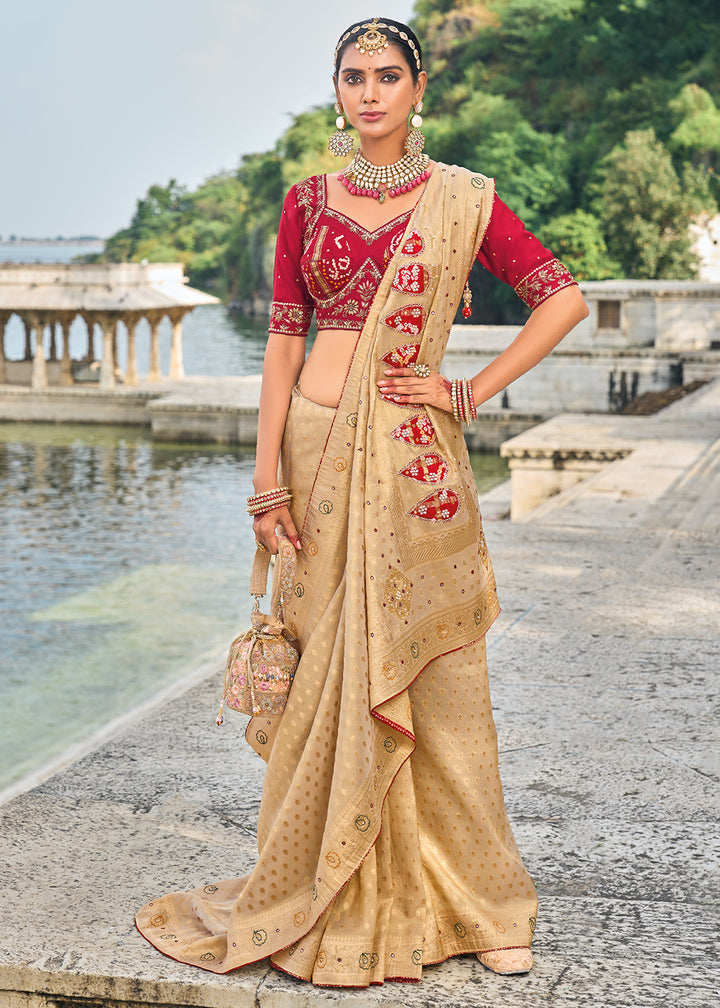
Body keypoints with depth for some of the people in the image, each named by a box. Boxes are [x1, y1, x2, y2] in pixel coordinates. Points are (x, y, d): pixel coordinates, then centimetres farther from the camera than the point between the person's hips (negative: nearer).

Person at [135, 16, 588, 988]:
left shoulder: (462, 200, 3)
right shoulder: (307, 202, 9)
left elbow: (565, 297, 1)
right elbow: (284, 339, 5)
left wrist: (471, 392, -4)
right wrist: (268, 471, -3)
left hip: (413, 457, -2)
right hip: (319, 446, 2)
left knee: (434, 671, 0)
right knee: (332, 672, 6)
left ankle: (479, 903, 13)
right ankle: (337, 896, 20)